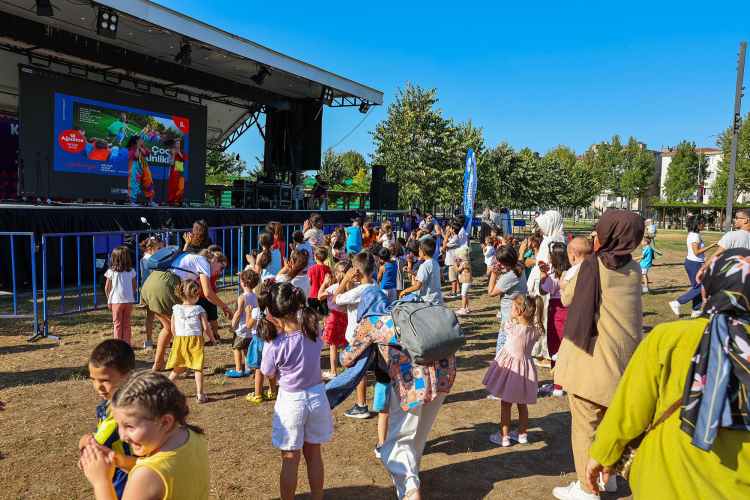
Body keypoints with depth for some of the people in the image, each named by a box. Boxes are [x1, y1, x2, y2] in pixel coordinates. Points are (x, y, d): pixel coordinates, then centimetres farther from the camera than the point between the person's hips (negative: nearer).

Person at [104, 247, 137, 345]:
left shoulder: (111, 272, -7)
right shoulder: (131, 271, 0)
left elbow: (107, 288, -2)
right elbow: (135, 286, 6)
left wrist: (109, 300, 10)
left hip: (116, 301, -2)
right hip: (128, 301, 2)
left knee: (117, 324, 8)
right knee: (126, 324, 11)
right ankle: (126, 344, 11)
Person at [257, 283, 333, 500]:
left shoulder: (274, 347, -26)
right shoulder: (313, 330, -15)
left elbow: (268, 373, -6)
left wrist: (274, 332, -12)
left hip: (291, 402, -4)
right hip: (317, 397, 4)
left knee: (290, 459, 13)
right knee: (313, 454, 22)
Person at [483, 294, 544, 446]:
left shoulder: (512, 328, -24)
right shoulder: (536, 331, -10)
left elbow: (503, 326, -2)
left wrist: (512, 319, 9)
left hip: (510, 367, -5)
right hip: (525, 367, 5)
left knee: (506, 404, 9)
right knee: (522, 404, 20)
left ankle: (504, 436, 16)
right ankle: (522, 434, 33)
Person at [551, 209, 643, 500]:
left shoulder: (592, 266, -12)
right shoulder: (634, 270, 2)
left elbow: (566, 299, 0)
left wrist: (575, 274, 16)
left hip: (592, 356, -6)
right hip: (623, 356, 6)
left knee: (584, 424, 5)